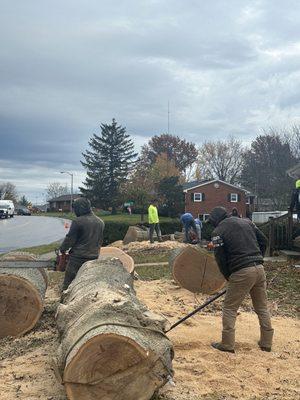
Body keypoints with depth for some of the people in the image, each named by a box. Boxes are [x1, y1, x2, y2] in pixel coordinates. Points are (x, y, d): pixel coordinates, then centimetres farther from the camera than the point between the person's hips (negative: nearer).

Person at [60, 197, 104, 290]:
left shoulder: (78, 221, -13)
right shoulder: (100, 222, 7)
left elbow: (70, 239, -7)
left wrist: (62, 249, 9)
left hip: (78, 259, -6)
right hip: (93, 258, 6)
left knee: (67, 286, 2)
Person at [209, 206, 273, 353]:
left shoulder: (218, 232, -2)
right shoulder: (246, 222, 14)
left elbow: (220, 259, -3)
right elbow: (263, 241, 15)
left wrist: (229, 277, 10)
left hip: (241, 272, -6)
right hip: (259, 269, 6)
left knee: (229, 308, 7)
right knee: (262, 307, 18)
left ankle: (227, 344, 10)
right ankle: (266, 342, 26)